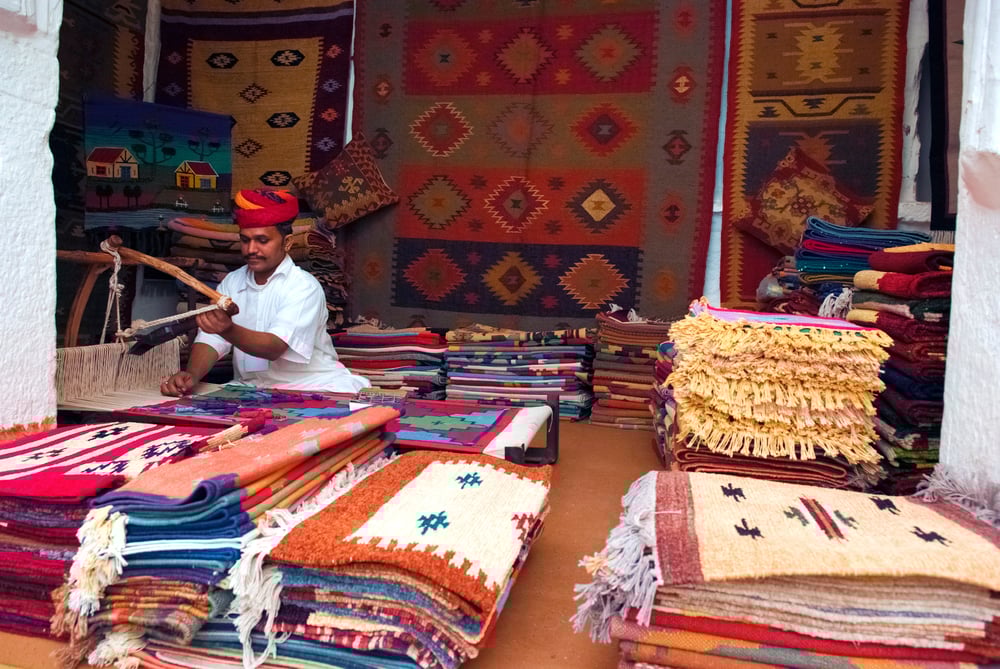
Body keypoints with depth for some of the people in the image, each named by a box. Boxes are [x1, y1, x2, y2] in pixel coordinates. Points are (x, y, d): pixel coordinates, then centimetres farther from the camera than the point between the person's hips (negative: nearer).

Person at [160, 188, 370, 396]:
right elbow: (210, 339, -1)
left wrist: (229, 331, -41)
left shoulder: (304, 287, -11)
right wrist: (192, 375, -21)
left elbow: (275, 348, -24)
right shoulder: (232, 282, 8)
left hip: (308, 385, -5)